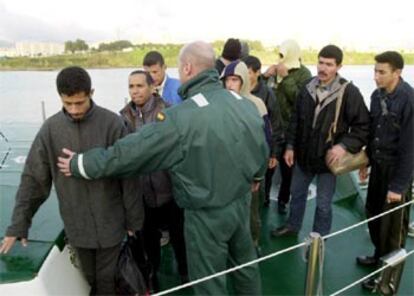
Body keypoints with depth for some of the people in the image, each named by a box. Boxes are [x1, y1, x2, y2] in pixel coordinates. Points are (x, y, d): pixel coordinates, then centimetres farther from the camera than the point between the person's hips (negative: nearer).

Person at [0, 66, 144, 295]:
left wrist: (133, 217, -5)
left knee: (107, 277, 12)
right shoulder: (51, 128, -6)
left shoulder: (112, 123, -14)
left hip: (110, 220, -2)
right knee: (89, 277, 18)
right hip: (76, 223, 2)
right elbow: (33, 179, -1)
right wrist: (18, 224, -1)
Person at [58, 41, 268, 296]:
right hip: (242, 200, 7)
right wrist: (257, 176, 29)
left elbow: (131, 151, -21)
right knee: (245, 262, 27)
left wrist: (79, 164, -7)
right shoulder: (245, 103, -5)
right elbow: (262, 147, 7)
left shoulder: (180, 118, -27)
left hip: (208, 213, -7)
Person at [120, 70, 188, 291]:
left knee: (178, 232, 16)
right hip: (141, 188, 2)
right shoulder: (125, 116, 1)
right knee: (149, 235, 19)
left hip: (169, 186, -2)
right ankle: (152, 272, 42)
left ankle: (184, 268, 40)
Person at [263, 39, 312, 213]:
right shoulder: (275, 70, 6)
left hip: (289, 128, -3)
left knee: (287, 167, 8)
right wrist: (265, 76, -10)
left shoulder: (303, 74, -7)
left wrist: (285, 77, -21)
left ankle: (283, 200, 23)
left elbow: (299, 98, -21)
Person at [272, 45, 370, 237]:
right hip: (303, 155, 5)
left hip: (328, 158, -5)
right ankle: (293, 225, 46)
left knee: (323, 204, 10)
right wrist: (290, 146, 5)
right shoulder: (307, 88, -1)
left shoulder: (349, 92, -16)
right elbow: (296, 120, 7)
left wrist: (344, 145, -24)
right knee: (297, 193, 23)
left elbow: (363, 126, -13)